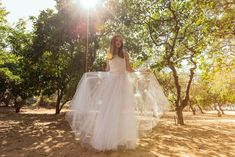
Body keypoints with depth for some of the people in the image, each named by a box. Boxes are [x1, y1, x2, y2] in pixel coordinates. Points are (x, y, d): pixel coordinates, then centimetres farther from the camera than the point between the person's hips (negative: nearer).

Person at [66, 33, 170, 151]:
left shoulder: (125, 54, 8)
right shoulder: (109, 55, 13)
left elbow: (129, 69, 7)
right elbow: (107, 70, 16)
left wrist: (142, 73, -3)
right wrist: (91, 74, 15)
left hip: (122, 82, -1)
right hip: (111, 82, 2)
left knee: (122, 108, -3)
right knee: (109, 108, -3)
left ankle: (122, 137, 7)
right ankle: (108, 138, 5)